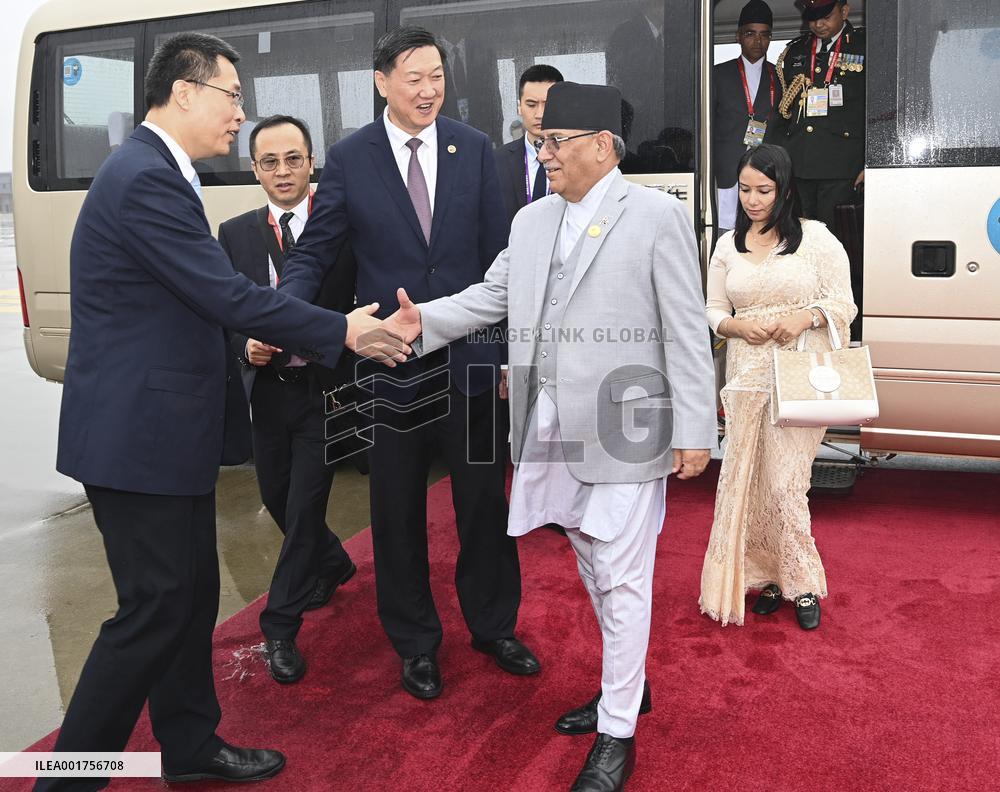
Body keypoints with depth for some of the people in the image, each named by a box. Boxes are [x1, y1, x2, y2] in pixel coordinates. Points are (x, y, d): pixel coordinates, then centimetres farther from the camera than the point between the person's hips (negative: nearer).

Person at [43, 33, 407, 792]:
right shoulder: (145, 178, -20)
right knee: (153, 610, -1)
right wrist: (343, 331, -14)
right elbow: (228, 296, -22)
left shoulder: (157, 172, 13)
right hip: (137, 435, -10)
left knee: (192, 595, 17)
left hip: (164, 428, 10)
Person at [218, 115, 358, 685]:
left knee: (305, 506, -2)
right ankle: (333, 565, 46)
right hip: (268, 389, 4)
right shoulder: (237, 233, 5)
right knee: (277, 497, 17)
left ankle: (281, 628, 13)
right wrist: (247, 347, -13)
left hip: (325, 388, -4)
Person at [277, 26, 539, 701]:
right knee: (399, 515, 11)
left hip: (470, 361, 1)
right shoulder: (350, 159, -1)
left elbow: (498, 257, 2)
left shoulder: (475, 149, 2)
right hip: (391, 365, -1)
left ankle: (494, 627, 35)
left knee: (486, 504, 13)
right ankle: (417, 644, 32)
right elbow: (315, 253, -1)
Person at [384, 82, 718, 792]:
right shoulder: (532, 221, 12)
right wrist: (424, 321, -4)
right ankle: (626, 686, 39)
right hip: (554, 432, 6)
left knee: (622, 579, 2)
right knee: (595, 568, 19)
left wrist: (695, 431, -11)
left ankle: (617, 734, 16)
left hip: (624, 429, -6)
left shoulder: (657, 216, -6)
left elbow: (686, 332, -8)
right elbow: (491, 295, 13)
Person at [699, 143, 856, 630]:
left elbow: (843, 303, 1)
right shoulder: (728, 245, 11)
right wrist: (737, 326, -8)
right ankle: (770, 577, 19)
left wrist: (806, 317, -18)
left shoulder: (815, 238, 0)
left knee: (784, 482, -7)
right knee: (748, 479, 5)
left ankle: (802, 582, 10)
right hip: (747, 376, 4)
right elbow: (712, 310, 13)